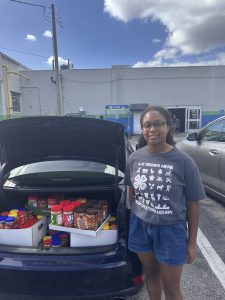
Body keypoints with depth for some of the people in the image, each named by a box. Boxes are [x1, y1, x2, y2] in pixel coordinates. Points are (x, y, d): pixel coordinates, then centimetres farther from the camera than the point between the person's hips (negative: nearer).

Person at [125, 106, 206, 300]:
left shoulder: (183, 161, -16)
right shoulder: (135, 158, -6)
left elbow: (193, 204, -9)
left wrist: (192, 242, -5)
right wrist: (134, 220, 12)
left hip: (171, 230, -2)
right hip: (141, 226, 3)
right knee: (151, 275, 23)